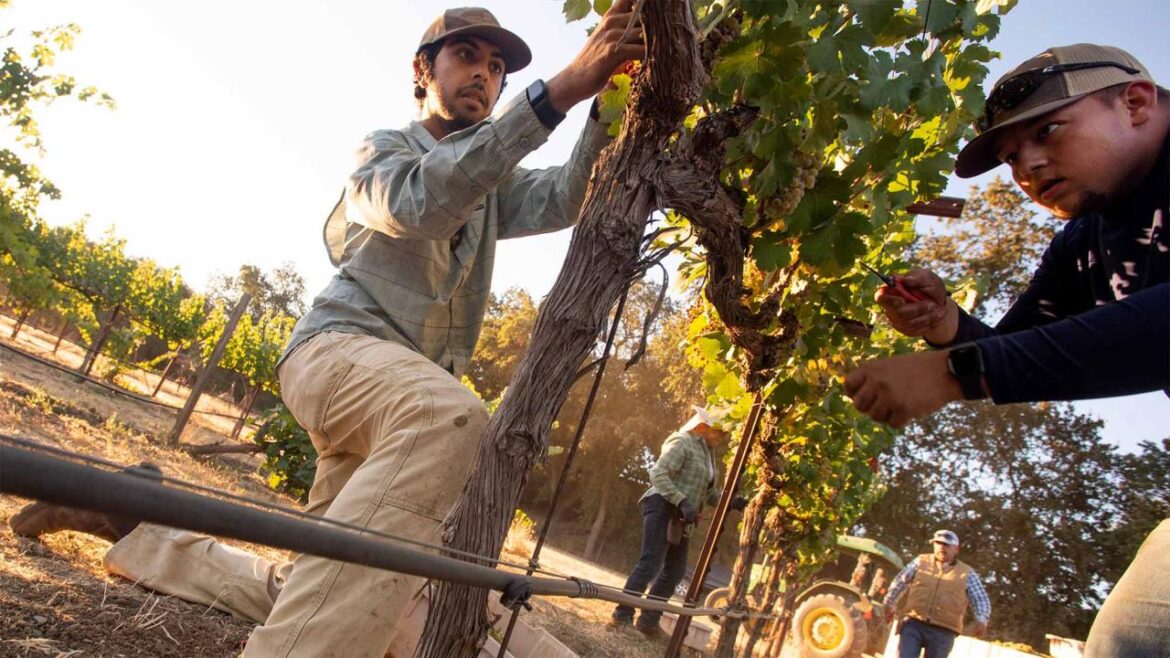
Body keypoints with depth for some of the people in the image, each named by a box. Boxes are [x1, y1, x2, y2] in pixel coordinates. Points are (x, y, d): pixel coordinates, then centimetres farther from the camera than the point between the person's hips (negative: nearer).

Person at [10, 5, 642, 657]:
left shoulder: (493, 180, 22)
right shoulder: (384, 147, 5)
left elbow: (563, 201, 0)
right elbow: (421, 203, -20)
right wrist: (559, 91, -27)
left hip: (405, 392, 7)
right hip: (340, 346, -7)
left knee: (295, 593, 8)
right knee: (451, 417, -42)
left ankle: (133, 522, 26)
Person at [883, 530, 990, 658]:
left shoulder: (967, 573, 7)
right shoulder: (921, 561, 10)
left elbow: (981, 600, 5)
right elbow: (900, 581, 17)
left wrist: (982, 620, -14)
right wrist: (889, 604, 14)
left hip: (943, 632, 0)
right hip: (913, 624, 0)